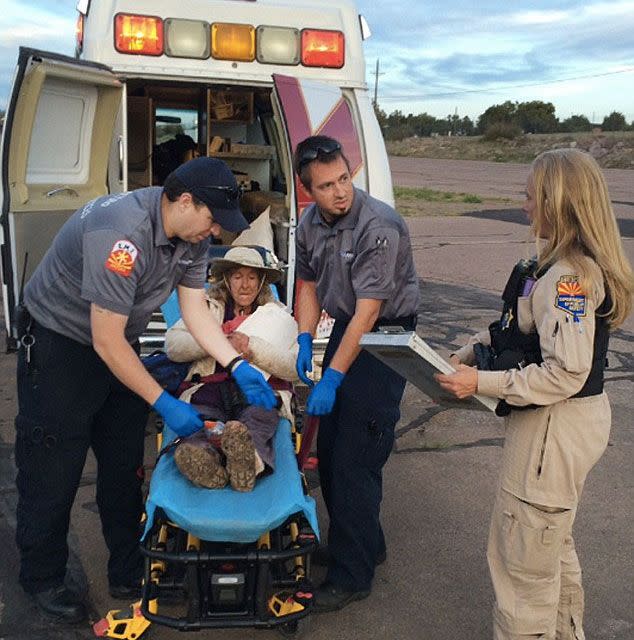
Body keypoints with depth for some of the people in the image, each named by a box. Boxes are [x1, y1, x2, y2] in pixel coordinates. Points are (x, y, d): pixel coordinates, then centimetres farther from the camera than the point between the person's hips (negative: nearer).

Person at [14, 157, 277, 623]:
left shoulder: (191, 234, -7)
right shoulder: (122, 233, -34)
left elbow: (196, 310, -1)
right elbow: (106, 341, -31)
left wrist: (238, 367, -13)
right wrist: (164, 404, -25)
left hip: (117, 345, 8)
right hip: (60, 344, -7)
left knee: (125, 467, 10)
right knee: (53, 471, 1)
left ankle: (129, 574, 24)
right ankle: (43, 580, 22)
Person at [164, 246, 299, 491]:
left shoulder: (278, 315, 23)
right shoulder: (208, 308, 26)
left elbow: (295, 367, 8)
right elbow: (172, 345, 9)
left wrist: (252, 346, -5)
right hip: (209, 387, 1)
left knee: (259, 416, -38)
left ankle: (246, 456, -67)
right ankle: (201, 454, -64)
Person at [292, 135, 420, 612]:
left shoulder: (379, 227, -24)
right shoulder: (311, 223, 1)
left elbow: (367, 311, -25)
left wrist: (333, 379, -24)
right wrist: (305, 340, 0)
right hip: (344, 327, 8)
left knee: (354, 459, -7)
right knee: (329, 448, 12)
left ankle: (352, 575, 8)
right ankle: (367, 545, 31)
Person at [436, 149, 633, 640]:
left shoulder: (571, 276, -25)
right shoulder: (566, 265, 6)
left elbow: (565, 373, -28)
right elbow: (526, 333, 13)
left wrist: (482, 383, -23)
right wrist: (471, 353, 3)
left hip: (555, 427, -11)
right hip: (565, 421, 11)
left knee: (523, 555, 5)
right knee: (553, 541, 27)